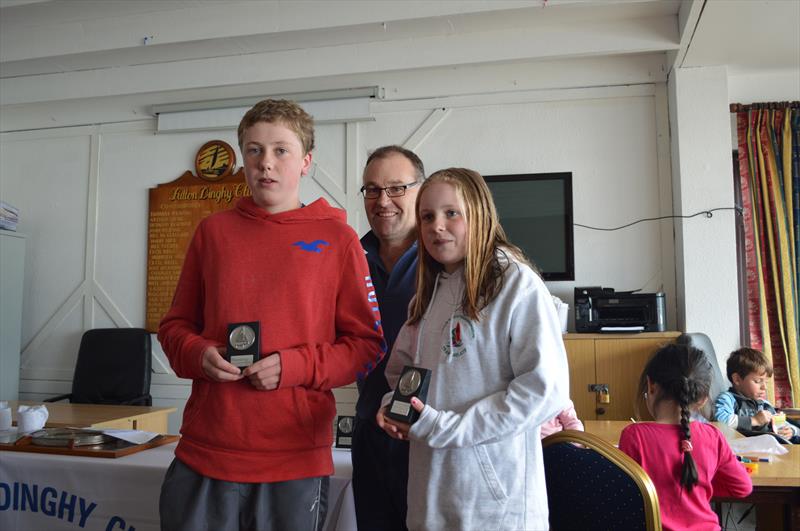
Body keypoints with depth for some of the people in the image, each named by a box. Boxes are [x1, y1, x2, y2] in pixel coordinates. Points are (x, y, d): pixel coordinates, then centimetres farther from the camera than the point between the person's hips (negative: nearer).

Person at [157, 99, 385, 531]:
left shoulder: (337, 239, -2)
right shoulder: (213, 230, 7)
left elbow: (367, 343, -1)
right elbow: (175, 324, 14)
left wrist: (294, 366, -14)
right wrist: (197, 354, -7)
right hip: (204, 452, 3)